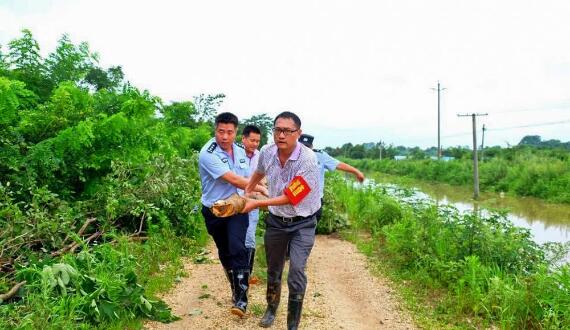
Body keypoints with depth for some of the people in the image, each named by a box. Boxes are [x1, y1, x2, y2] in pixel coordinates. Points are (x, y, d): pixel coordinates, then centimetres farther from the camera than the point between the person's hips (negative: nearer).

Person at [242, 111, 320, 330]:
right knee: (273, 269, 19)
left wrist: (256, 204, -20)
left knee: (296, 272, -14)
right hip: (276, 220, 5)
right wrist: (246, 192, 26)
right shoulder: (267, 152, -10)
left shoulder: (307, 160, -27)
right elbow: (259, 172, 15)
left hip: (302, 223, -5)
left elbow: (289, 198, -24)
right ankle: (271, 309, 44)